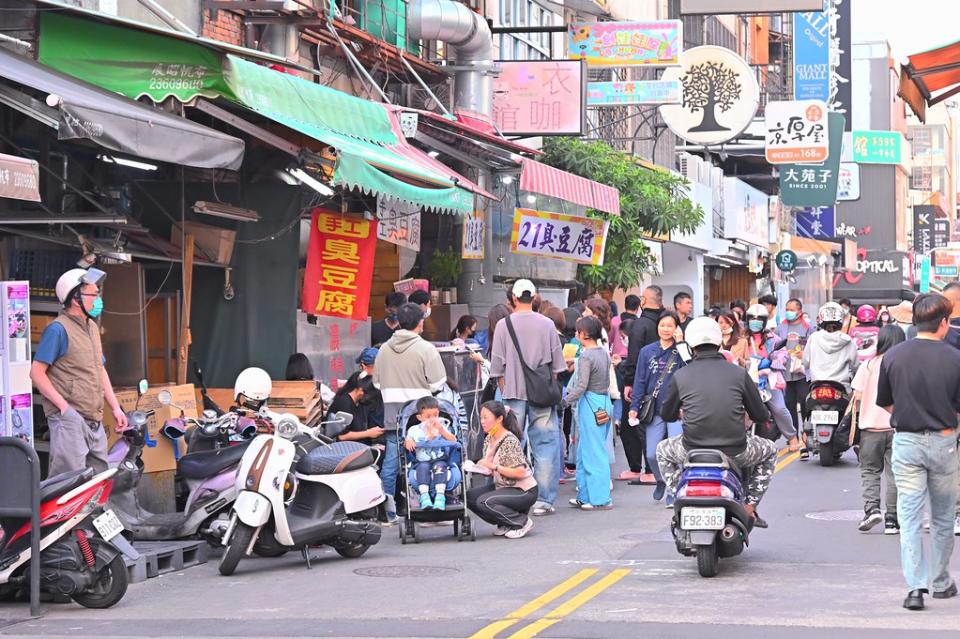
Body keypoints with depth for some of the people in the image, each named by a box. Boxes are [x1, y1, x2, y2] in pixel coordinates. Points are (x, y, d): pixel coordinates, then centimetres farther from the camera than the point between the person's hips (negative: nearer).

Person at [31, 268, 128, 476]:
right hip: (69, 420, -9)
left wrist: (116, 408, 19)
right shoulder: (58, 329, -9)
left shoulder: (92, 327, 19)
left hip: (95, 423, 9)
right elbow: (36, 372, -13)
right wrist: (63, 406, -18)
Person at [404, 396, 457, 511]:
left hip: (440, 460, 0)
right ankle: (424, 495, -44)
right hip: (422, 461, 0)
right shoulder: (414, 430, 13)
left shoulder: (442, 427, 13)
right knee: (423, 467, -34)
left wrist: (441, 430, -14)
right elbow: (407, 442, 8)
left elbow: (453, 440, 1)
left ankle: (440, 495, -45)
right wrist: (407, 442, -17)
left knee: (439, 466, -34)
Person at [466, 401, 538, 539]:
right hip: (503, 486, 9)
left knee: (484, 502, -25)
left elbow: (520, 473, -26)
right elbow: (489, 469, 12)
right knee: (470, 496, -4)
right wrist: (477, 467, -9)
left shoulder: (509, 441, -21)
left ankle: (522, 522, -8)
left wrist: (494, 466, -29)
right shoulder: (489, 439, 4)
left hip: (524, 491, -9)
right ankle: (505, 524, 8)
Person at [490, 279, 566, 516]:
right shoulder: (546, 324, -1)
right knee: (545, 444, 3)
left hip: (514, 393, 0)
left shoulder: (505, 325, -3)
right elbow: (557, 364, 4)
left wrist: (504, 391, 11)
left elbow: (498, 366, 0)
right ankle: (544, 500, 0)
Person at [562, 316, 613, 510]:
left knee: (593, 453, -3)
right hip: (604, 402, 9)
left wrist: (566, 401, -11)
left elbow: (581, 386, -20)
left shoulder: (586, 356, -16)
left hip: (590, 404, -9)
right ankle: (585, 496, 20)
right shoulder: (603, 352, 10)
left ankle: (600, 499, -1)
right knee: (584, 452, 16)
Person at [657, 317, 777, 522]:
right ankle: (750, 504, 17)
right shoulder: (739, 373, 0)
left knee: (663, 451, 33)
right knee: (769, 451, 30)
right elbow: (761, 415, 5)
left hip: (693, 451, 1)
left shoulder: (680, 376, 1)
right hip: (735, 453, 0)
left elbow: (667, 415, 13)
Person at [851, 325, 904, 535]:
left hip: (871, 425, -1)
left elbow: (857, 396, -4)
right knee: (894, 474, 6)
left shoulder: (868, 365, -4)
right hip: (899, 426, 1)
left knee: (869, 470, 11)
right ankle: (891, 520, 5)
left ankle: (871, 508, -9)